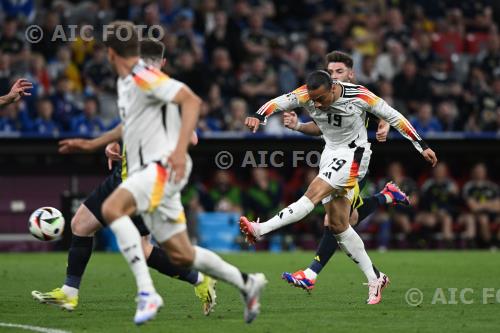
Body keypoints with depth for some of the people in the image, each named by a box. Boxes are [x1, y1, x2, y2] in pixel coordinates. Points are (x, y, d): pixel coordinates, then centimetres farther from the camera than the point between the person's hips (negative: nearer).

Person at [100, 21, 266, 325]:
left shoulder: (144, 77, -12)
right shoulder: (126, 81, 17)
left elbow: (192, 101, -22)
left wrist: (180, 149, -30)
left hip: (162, 166, -9)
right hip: (146, 171, 9)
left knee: (112, 208, -30)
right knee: (181, 255, 10)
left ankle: (147, 293, -34)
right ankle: (247, 283, 27)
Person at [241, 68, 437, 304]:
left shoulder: (359, 96, -20)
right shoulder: (306, 94, -13)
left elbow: (393, 117, -9)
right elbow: (277, 103, -24)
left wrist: (421, 146, -4)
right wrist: (258, 116, -47)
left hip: (353, 154, -6)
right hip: (331, 154, 6)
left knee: (313, 194, -25)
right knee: (338, 225, 3)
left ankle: (260, 230, -30)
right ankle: (374, 279, 10)